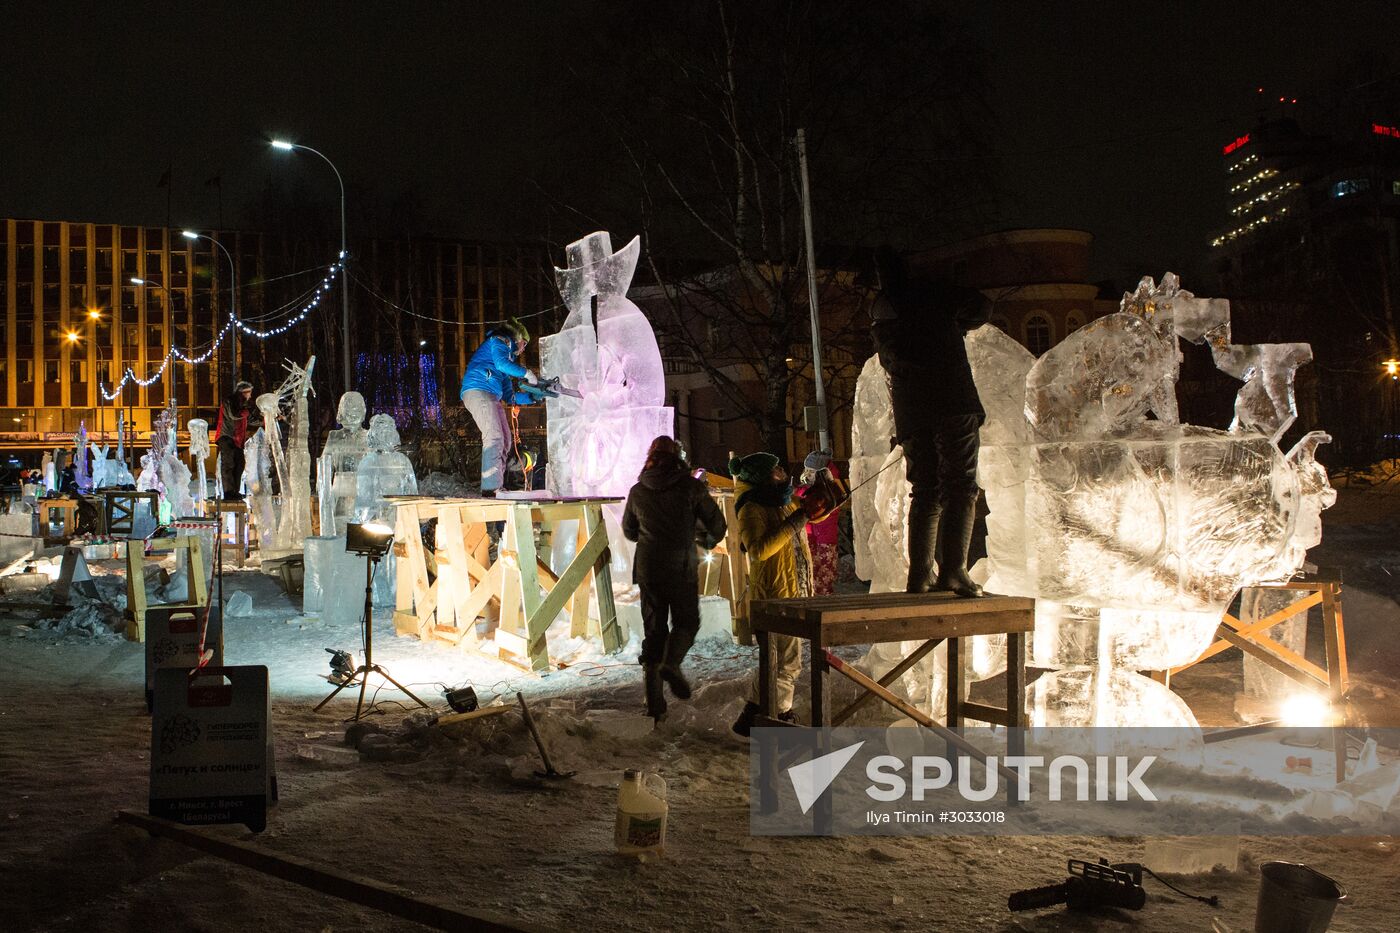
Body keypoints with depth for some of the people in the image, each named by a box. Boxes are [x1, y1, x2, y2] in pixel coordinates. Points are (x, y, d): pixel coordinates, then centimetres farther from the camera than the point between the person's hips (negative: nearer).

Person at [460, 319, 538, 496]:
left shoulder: (508, 354, 33)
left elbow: (509, 396, 29)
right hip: (477, 390, -10)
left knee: (505, 441, 5)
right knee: (494, 437, -20)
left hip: (491, 398, 10)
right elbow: (502, 363, -15)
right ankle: (491, 487, -29)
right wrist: (527, 373, -6)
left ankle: (496, 485, 2)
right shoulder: (501, 340, 8)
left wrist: (532, 397, 20)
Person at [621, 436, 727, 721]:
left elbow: (629, 531, 18)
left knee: (653, 628, 9)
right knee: (686, 621, 12)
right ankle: (671, 663, -17)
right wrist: (709, 540, 21)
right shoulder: (691, 486, -5)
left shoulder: (638, 491, 5)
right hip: (682, 567, -3)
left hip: (648, 568, 3)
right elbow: (716, 522, -1)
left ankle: (654, 701, 6)